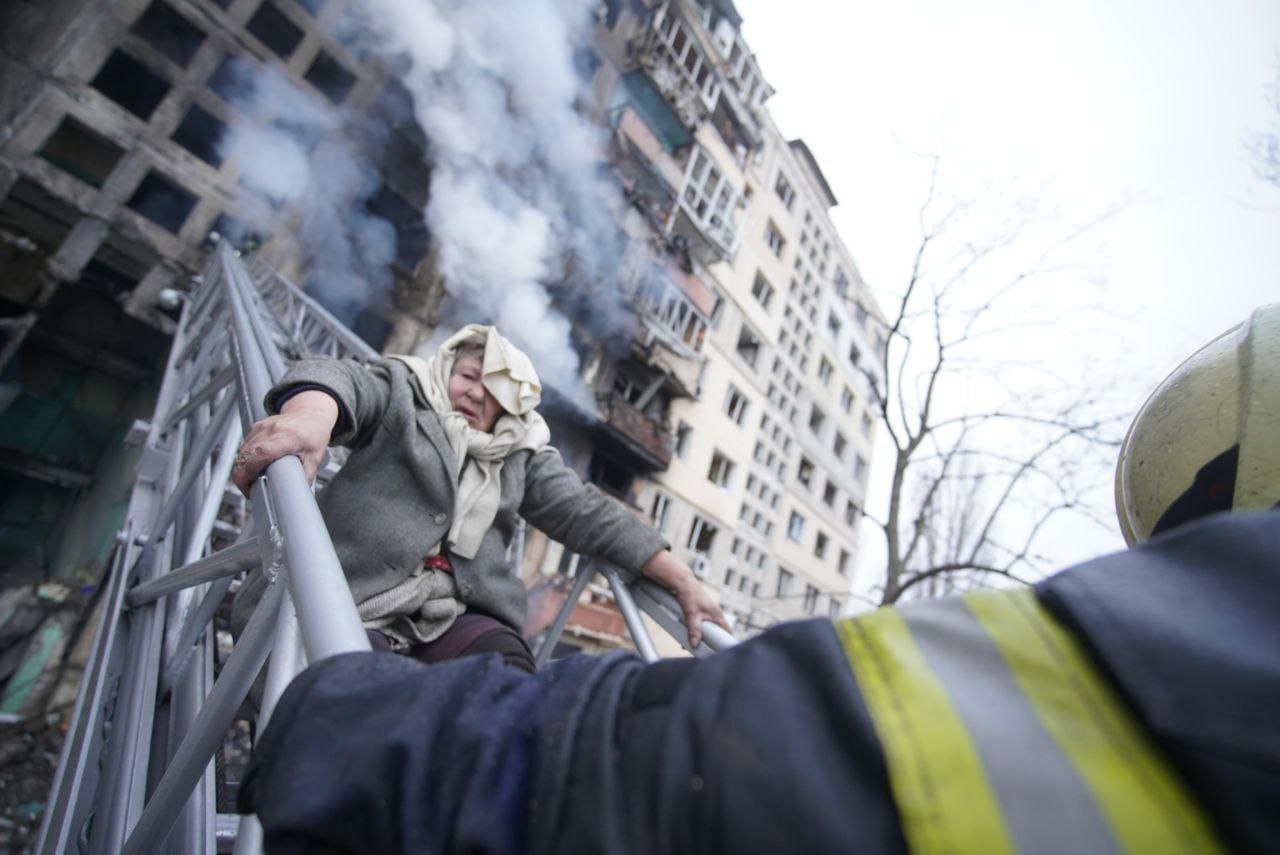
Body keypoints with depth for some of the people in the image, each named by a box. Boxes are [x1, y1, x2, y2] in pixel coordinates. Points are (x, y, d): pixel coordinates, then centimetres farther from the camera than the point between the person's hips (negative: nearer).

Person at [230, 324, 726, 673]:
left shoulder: (523, 455, 21)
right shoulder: (402, 394, 13)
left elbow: (587, 514, 14)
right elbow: (342, 380, -9)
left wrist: (682, 581, 6)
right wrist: (307, 416, -37)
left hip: (457, 613, 2)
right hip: (351, 600, -1)